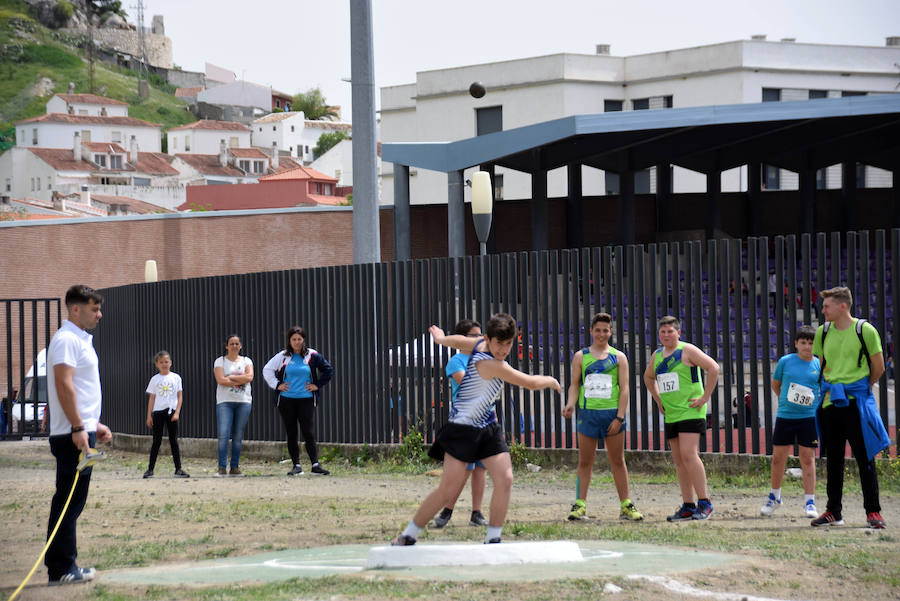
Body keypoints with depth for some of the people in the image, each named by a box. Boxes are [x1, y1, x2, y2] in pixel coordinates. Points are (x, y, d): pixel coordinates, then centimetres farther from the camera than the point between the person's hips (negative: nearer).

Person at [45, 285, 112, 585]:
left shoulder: (80, 340, 20)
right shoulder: (67, 340, -12)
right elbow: (64, 385, -21)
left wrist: (95, 425, 25)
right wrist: (78, 428, -24)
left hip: (81, 432, 10)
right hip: (73, 435, -10)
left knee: (72, 502, 11)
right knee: (68, 502, -7)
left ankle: (65, 566, 15)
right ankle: (61, 569, -6)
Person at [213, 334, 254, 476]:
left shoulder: (246, 361, 13)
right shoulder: (220, 361, 6)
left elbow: (249, 377, -5)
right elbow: (220, 380, -9)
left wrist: (231, 377, -8)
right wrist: (241, 380, -7)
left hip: (243, 402, 2)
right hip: (225, 402, -2)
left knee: (238, 436, 2)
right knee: (223, 434, -13)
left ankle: (235, 467, 6)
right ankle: (221, 468, -13)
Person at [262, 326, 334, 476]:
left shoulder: (312, 355, 3)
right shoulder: (282, 356, 4)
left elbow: (328, 370, 10)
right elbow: (267, 370, 12)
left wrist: (317, 385, 3)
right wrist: (277, 385, 3)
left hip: (306, 400, -1)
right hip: (286, 400, 1)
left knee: (309, 433, -9)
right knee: (291, 434, 4)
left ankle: (315, 465, -9)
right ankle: (296, 465, 10)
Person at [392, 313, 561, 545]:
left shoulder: (481, 344, 2)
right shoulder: (489, 363, -24)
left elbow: (458, 341, 23)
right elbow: (531, 382, -18)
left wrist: (441, 338, 46)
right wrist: (550, 380, 3)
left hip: (488, 429, 9)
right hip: (462, 429, -9)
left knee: (504, 480, -6)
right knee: (448, 489, -10)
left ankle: (493, 539, 2)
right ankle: (407, 537, 3)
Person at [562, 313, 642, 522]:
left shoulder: (618, 357, 6)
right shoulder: (580, 356, 8)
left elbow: (624, 389, 1)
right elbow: (574, 384, 9)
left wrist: (619, 417, -7)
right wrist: (571, 404, -11)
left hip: (612, 413, 0)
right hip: (588, 413, 0)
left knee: (618, 461, 5)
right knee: (585, 461, 3)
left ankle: (626, 505, 10)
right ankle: (580, 504, 6)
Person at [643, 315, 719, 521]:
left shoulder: (687, 350, -7)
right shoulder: (657, 355, 14)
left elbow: (713, 367, -14)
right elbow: (648, 377, 33)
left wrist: (705, 397, -14)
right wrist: (658, 400, 21)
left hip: (690, 411, -7)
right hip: (670, 415, 8)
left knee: (688, 454, -18)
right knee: (678, 460, 5)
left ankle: (704, 502, -12)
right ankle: (688, 506, 9)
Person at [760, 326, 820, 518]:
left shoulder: (819, 365, 0)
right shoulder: (785, 361, -1)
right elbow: (775, 384, 14)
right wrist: (786, 400, 9)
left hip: (809, 417, -1)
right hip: (784, 416, 1)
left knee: (808, 459, 0)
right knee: (778, 457, 6)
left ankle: (809, 502, 5)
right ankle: (774, 497, 25)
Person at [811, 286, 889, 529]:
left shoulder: (865, 330, -7)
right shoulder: (823, 332, 7)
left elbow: (878, 368, 0)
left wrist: (859, 388, 9)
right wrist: (832, 387, 11)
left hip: (856, 402, -5)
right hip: (830, 401, 5)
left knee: (865, 457, -3)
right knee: (833, 459, 9)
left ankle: (873, 511, 2)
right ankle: (833, 511, 16)